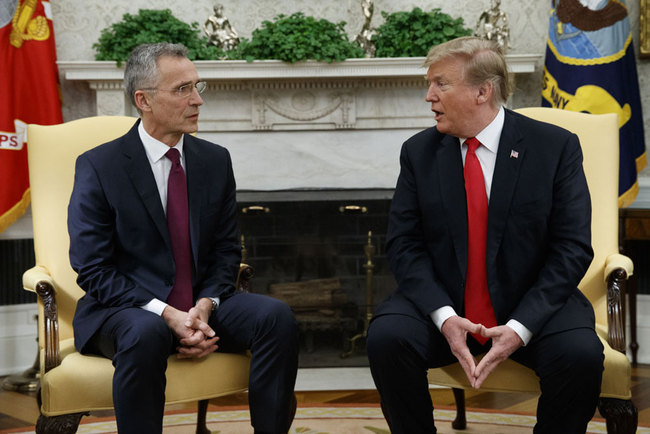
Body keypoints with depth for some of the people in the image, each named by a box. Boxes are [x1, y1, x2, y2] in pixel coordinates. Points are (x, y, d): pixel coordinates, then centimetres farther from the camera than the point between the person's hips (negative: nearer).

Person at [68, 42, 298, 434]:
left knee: (277, 316, -21)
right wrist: (167, 314, -21)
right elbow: (93, 270, -10)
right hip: (126, 308, -4)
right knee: (145, 333, -38)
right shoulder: (98, 167, -6)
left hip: (202, 305, 4)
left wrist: (205, 307, -12)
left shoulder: (215, 160, 7)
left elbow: (226, 250, 9)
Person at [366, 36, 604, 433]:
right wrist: (443, 315, -18)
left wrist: (520, 327, -19)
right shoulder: (419, 152, 3)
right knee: (386, 337, -26)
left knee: (581, 354, -29)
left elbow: (573, 249, -8)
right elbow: (404, 244, -1)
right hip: (443, 304, 2)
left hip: (533, 306, -1)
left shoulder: (557, 147, -4)